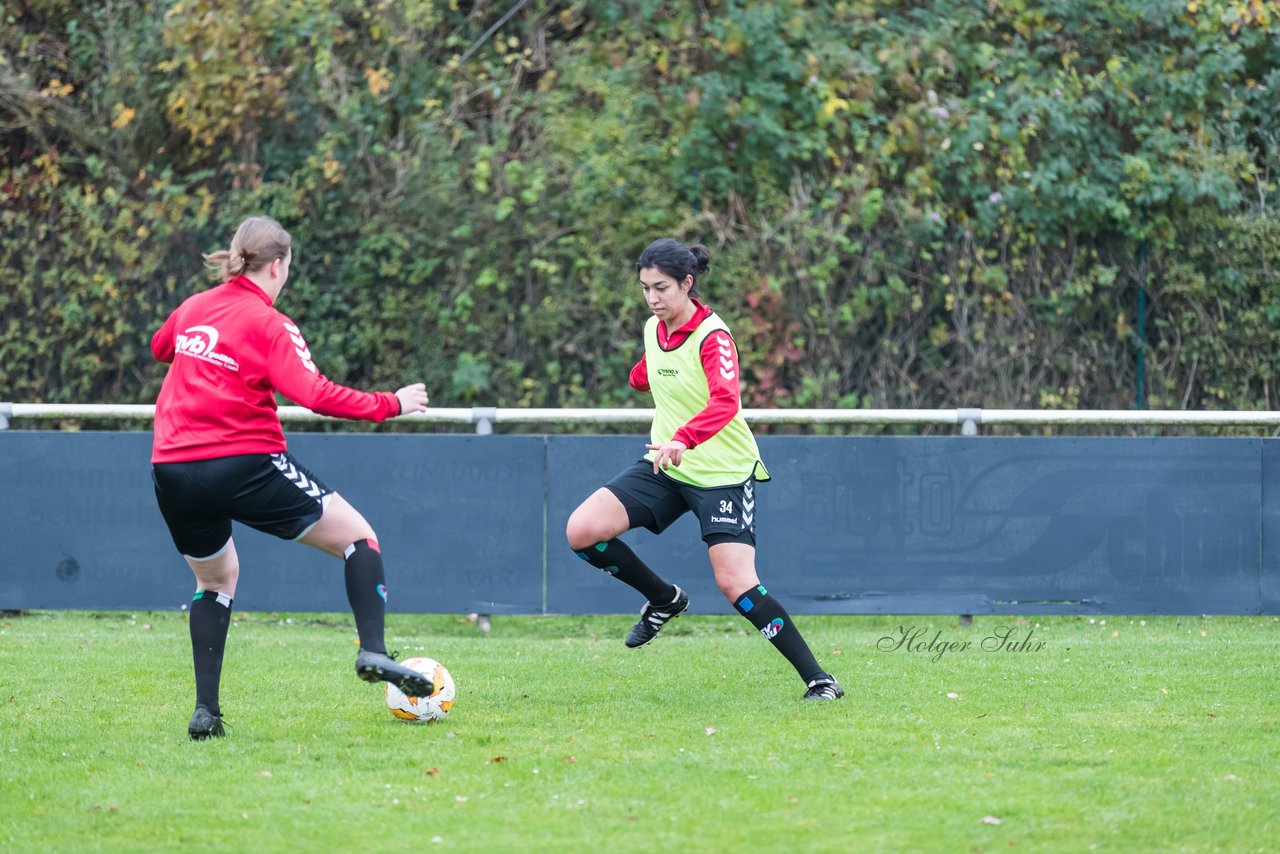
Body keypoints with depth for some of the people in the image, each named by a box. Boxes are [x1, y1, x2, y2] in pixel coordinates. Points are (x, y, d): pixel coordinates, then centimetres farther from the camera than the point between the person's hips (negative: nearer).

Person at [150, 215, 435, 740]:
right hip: (244, 463, -6)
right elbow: (315, 395, -17)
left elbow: (160, 348, 34)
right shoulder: (269, 324, -6)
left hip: (172, 470, 6)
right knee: (358, 536, 8)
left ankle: (205, 710, 14)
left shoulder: (193, 309, 11)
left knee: (216, 579, 26)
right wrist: (390, 405, -8)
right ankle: (373, 651, -11)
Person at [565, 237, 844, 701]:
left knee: (736, 584, -17)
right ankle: (664, 599, 13)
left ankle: (818, 679, -7)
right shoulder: (653, 329, 3)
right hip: (664, 466, 7)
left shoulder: (712, 337, -19)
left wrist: (684, 440, -51)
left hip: (722, 472, -7)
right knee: (582, 531, -10)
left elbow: (725, 402, -39)